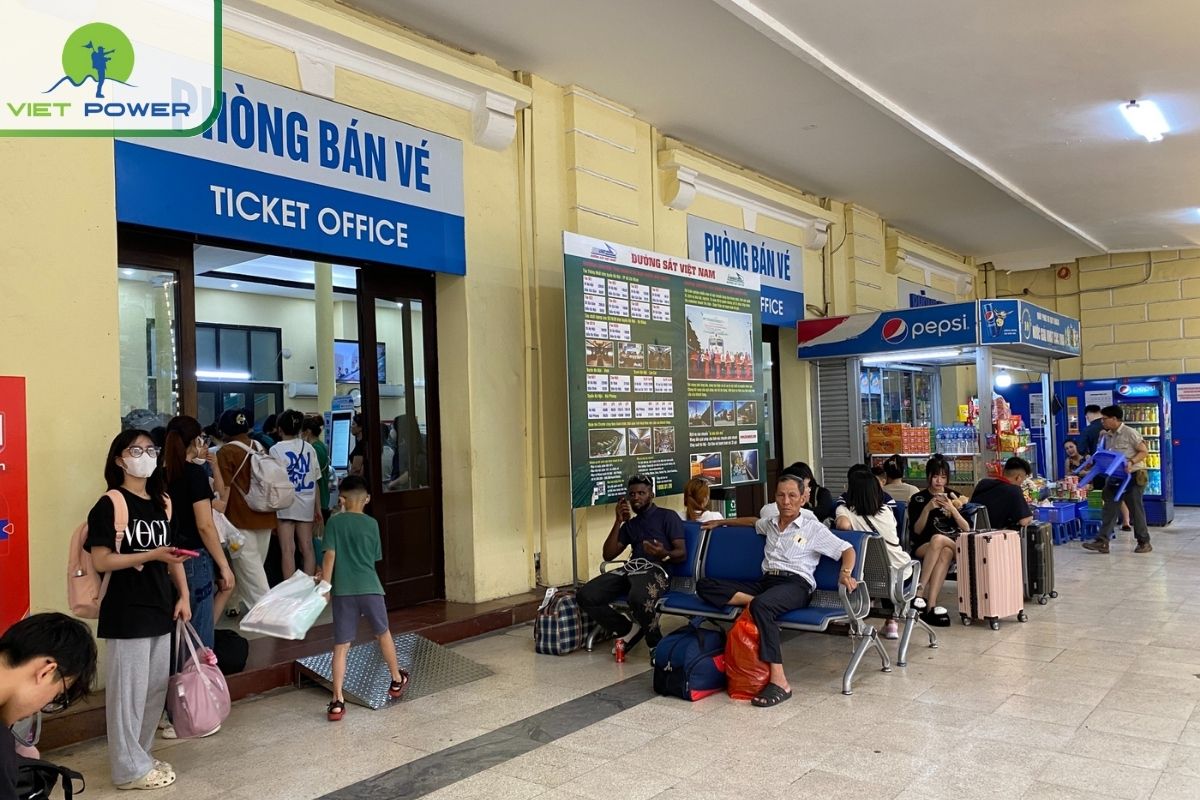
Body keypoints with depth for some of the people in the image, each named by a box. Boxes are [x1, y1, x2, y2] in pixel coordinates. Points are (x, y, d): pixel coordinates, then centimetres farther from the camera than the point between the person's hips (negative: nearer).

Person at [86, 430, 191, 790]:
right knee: (129, 690, 2)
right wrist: (152, 555, -22)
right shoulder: (109, 505, -10)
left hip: (159, 608, 7)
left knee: (156, 688, 14)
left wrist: (183, 595, 6)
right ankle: (130, 768, 15)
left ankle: (142, 756, 30)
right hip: (126, 612, -7)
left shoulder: (161, 503, 10)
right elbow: (101, 561, -15)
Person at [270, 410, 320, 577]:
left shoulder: (276, 450, -6)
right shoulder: (309, 448, 5)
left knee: (287, 550, 1)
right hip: (306, 505, 4)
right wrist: (318, 509, 14)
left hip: (285, 504, -4)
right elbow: (315, 481, 7)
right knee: (307, 548, 9)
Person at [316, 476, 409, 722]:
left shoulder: (334, 522, 0)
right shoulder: (372, 524, 6)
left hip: (343, 591, -1)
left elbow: (330, 556, -7)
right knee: (383, 634, 21)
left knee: (341, 646, 4)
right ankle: (397, 680, 36)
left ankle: (337, 701, -1)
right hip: (370, 588, 1)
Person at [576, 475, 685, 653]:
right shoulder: (630, 524, 28)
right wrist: (618, 522, 10)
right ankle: (628, 630, -1)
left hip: (655, 569, -6)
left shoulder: (668, 516, 12)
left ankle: (655, 642, -12)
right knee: (585, 595, -17)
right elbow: (608, 555, 18)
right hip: (630, 568, 6)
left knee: (639, 598, -41)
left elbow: (682, 553, 1)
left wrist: (664, 554, -22)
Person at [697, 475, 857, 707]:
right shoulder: (770, 525, 24)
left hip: (796, 585, -5)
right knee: (704, 585, -13)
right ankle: (753, 601, -31)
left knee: (761, 606, -43)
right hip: (765, 581, 6)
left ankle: (779, 681, -41)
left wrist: (846, 573, -14)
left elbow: (848, 550, 6)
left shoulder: (814, 528, 10)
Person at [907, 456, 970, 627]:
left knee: (944, 551, -36)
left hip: (954, 544, 1)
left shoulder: (953, 496, 14)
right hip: (924, 547, -1)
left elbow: (966, 528, 4)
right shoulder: (918, 499, 8)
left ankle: (920, 592, -42)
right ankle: (931, 606, -36)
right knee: (944, 553, -36)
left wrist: (952, 509, -12)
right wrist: (927, 508, -14)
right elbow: (916, 531, -2)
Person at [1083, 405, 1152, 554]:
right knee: (1110, 509, 1)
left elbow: (1144, 451, -12)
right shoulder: (1106, 436, 8)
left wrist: (1131, 462, -26)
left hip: (1132, 477, -7)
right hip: (1115, 477, 7)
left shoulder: (1130, 433, -12)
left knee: (1136, 510, 3)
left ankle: (1144, 542, 17)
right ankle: (1102, 542, -2)